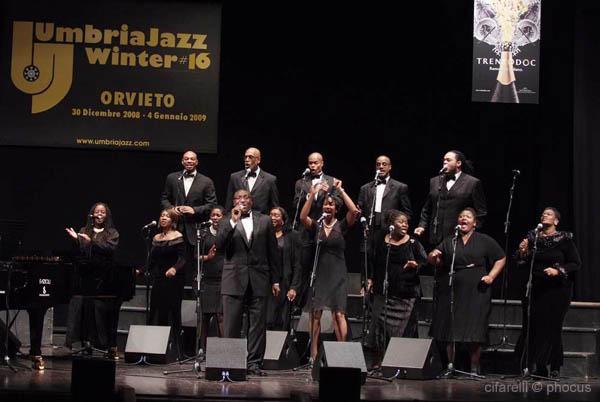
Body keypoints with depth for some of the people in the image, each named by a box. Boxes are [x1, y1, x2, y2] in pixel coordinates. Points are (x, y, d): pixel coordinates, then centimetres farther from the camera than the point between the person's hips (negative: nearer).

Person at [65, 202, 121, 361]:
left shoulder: (112, 233, 9)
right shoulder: (84, 231, 16)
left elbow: (110, 248, -9)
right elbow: (79, 253, 8)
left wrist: (92, 242, -19)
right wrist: (76, 240, -11)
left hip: (104, 279, -2)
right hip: (86, 278, 2)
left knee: (104, 311, -4)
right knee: (86, 309, -3)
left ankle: (111, 347, -1)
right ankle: (87, 343, 2)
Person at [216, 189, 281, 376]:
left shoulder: (264, 221, 12)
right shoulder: (227, 223, 10)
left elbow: (272, 252, 11)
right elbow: (219, 245, -7)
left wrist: (275, 280, 7)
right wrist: (232, 222, -13)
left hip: (258, 280, 1)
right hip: (234, 280, -1)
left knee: (258, 324, 0)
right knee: (231, 325, -1)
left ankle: (254, 362, 6)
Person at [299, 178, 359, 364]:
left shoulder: (341, 226, 4)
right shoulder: (316, 225, 7)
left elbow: (354, 211, -13)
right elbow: (303, 217, -13)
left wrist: (340, 190, -11)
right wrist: (313, 194, -18)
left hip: (337, 274, -2)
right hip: (319, 273, 2)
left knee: (339, 314, -8)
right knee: (315, 313, 0)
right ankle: (313, 354, 3)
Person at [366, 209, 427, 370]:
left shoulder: (413, 243, 3)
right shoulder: (380, 241, 8)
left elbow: (425, 262, 3)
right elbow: (372, 262, 15)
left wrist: (416, 265, -17)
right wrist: (370, 278, 6)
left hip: (407, 293, -1)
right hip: (384, 290, 2)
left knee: (404, 326, -4)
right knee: (380, 324, 0)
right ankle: (378, 361, 8)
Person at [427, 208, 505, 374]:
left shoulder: (485, 241, 6)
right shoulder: (449, 242, 11)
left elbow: (501, 259, 8)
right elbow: (434, 261, 8)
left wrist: (491, 276, -5)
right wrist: (433, 256, -16)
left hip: (476, 292, -2)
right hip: (450, 291, 2)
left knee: (475, 332, -1)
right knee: (449, 330, 2)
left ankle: (474, 367, 9)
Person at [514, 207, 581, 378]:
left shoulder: (564, 239, -1)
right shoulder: (532, 237, 8)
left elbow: (576, 263, -3)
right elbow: (523, 264, 10)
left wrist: (558, 271, -17)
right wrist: (522, 252, -10)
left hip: (557, 289, -3)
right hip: (535, 288, 3)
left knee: (552, 327, -4)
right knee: (532, 327, -2)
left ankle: (555, 369, 5)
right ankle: (536, 367, 6)